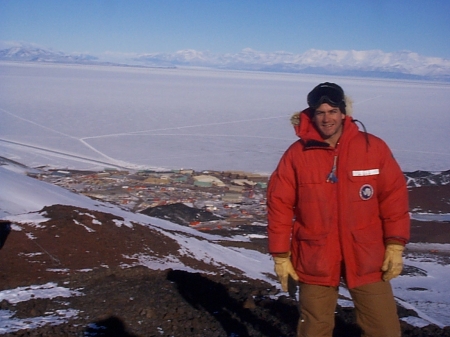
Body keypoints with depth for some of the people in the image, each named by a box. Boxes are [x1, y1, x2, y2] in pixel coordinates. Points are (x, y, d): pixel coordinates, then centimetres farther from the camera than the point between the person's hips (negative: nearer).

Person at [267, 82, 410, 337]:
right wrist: (280, 255, -1)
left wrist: (395, 245, -4)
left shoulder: (374, 148, -3)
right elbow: (280, 206, -1)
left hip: (366, 258, 1)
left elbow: (394, 196, 0)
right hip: (315, 259, 0)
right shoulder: (296, 155, -4)